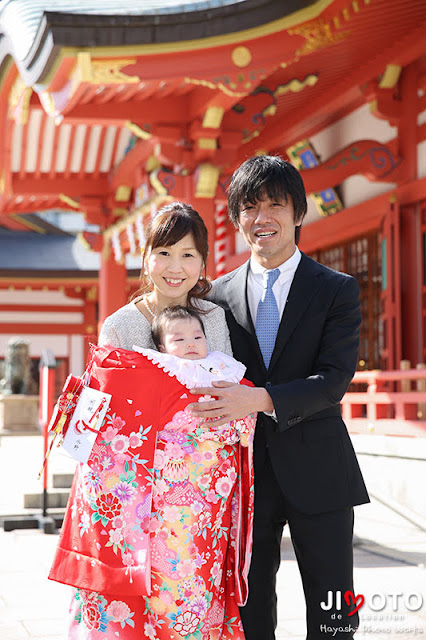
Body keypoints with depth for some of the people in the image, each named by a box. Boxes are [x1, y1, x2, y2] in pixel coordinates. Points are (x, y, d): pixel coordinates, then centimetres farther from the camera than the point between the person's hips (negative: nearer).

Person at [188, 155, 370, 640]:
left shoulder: (337, 290, -2)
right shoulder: (219, 294, 7)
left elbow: (335, 378, -14)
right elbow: (213, 379, 11)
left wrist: (259, 399, -27)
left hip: (316, 471, -2)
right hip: (245, 472, 2)